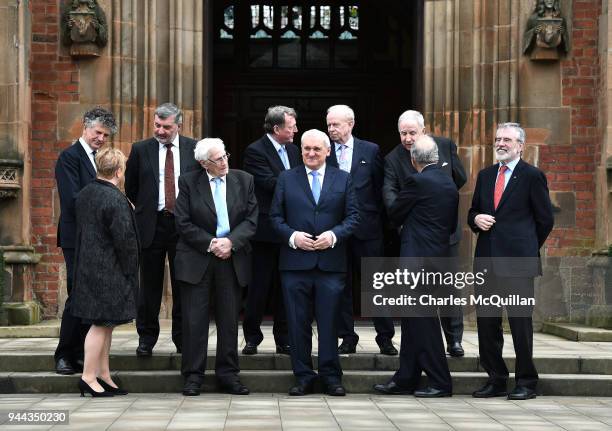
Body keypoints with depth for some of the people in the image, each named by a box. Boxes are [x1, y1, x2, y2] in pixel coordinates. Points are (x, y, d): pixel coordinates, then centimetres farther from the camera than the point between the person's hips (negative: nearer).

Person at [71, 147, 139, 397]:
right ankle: (88, 377, -1)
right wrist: (129, 270, -9)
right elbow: (125, 239, -19)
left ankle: (103, 376, 19)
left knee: (105, 324, 14)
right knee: (102, 323, -4)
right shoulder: (116, 200, -19)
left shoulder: (84, 195, 9)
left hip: (88, 268, 9)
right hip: (109, 271, -9)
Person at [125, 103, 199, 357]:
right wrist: (146, 209, 10)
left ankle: (182, 338, 15)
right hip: (152, 225, 0)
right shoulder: (141, 150, 2)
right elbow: (131, 187, 12)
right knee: (150, 285, 5)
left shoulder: (194, 149, 2)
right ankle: (146, 339, 14)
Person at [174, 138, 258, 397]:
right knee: (194, 320, -1)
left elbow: (251, 220, 2)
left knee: (229, 320, 6)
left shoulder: (244, 181, 5)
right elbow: (183, 223, -5)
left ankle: (228, 374, 15)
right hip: (196, 260, -2)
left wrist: (231, 242, -13)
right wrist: (210, 244, -13)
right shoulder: (188, 182, -1)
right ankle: (193, 376, 6)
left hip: (232, 258, 2)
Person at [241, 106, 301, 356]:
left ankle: (283, 340, 15)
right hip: (265, 231, -6)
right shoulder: (255, 152, -9)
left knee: (284, 286, 9)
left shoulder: (293, 150, 12)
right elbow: (270, 183, -20)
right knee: (259, 286, 1)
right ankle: (252, 338, 10)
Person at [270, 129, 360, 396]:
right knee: (298, 323, 3)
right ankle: (303, 377, 11)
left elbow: (353, 217, 5)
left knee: (329, 322, 2)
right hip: (295, 262, 1)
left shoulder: (343, 179, 10)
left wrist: (334, 235, -11)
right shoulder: (286, 179, 10)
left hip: (331, 262, 0)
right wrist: (292, 235, -11)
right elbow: (275, 217, 6)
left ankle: (331, 377, 10)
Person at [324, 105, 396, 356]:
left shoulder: (370, 151, 4)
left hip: (366, 228, -1)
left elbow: (380, 188, 5)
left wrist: (378, 219, 1)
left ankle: (385, 337, 10)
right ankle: (347, 338, 14)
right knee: (341, 285, 6)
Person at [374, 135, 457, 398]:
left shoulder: (417, 182, -13)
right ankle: (405, 380, 19)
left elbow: (394, 214, -2)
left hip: (419, 258, -9)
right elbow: (452, 225, 17)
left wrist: (407, 220, 18)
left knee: (424, 321, -4)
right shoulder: (450, 185, 11)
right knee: (414, 321, 13)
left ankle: (440, 383, -2)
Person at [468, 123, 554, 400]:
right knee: (486, 322, 6)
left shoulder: (532, 176, -2)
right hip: (487, 260, 6)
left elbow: (545, 219, 1)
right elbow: (473, 212, 22)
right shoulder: (485, 175, 16)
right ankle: (496, 380, 16)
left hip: (517, 262, -6)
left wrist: (527, 248, 5)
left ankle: (526, 383, 6)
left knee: (520, 322, -3)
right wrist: (476, 219, -1)